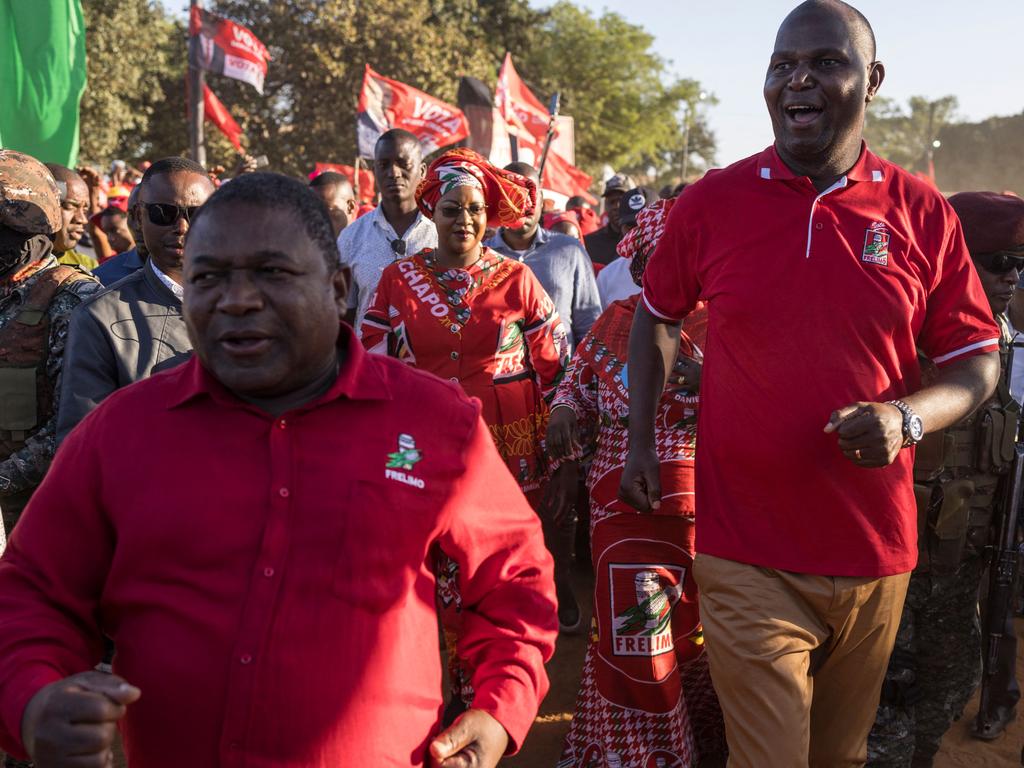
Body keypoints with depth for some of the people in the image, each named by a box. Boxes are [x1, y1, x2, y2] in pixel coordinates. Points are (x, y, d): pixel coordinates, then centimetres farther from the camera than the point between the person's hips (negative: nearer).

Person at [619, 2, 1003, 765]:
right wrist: (641, 440, 6)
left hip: (876, 556, 2)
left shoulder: (923, 214, -2)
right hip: (747, 556, -2)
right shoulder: (710, 202, -3)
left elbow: (979, 362, 4)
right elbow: (657, 314, 13)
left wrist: (906, 417, -16)